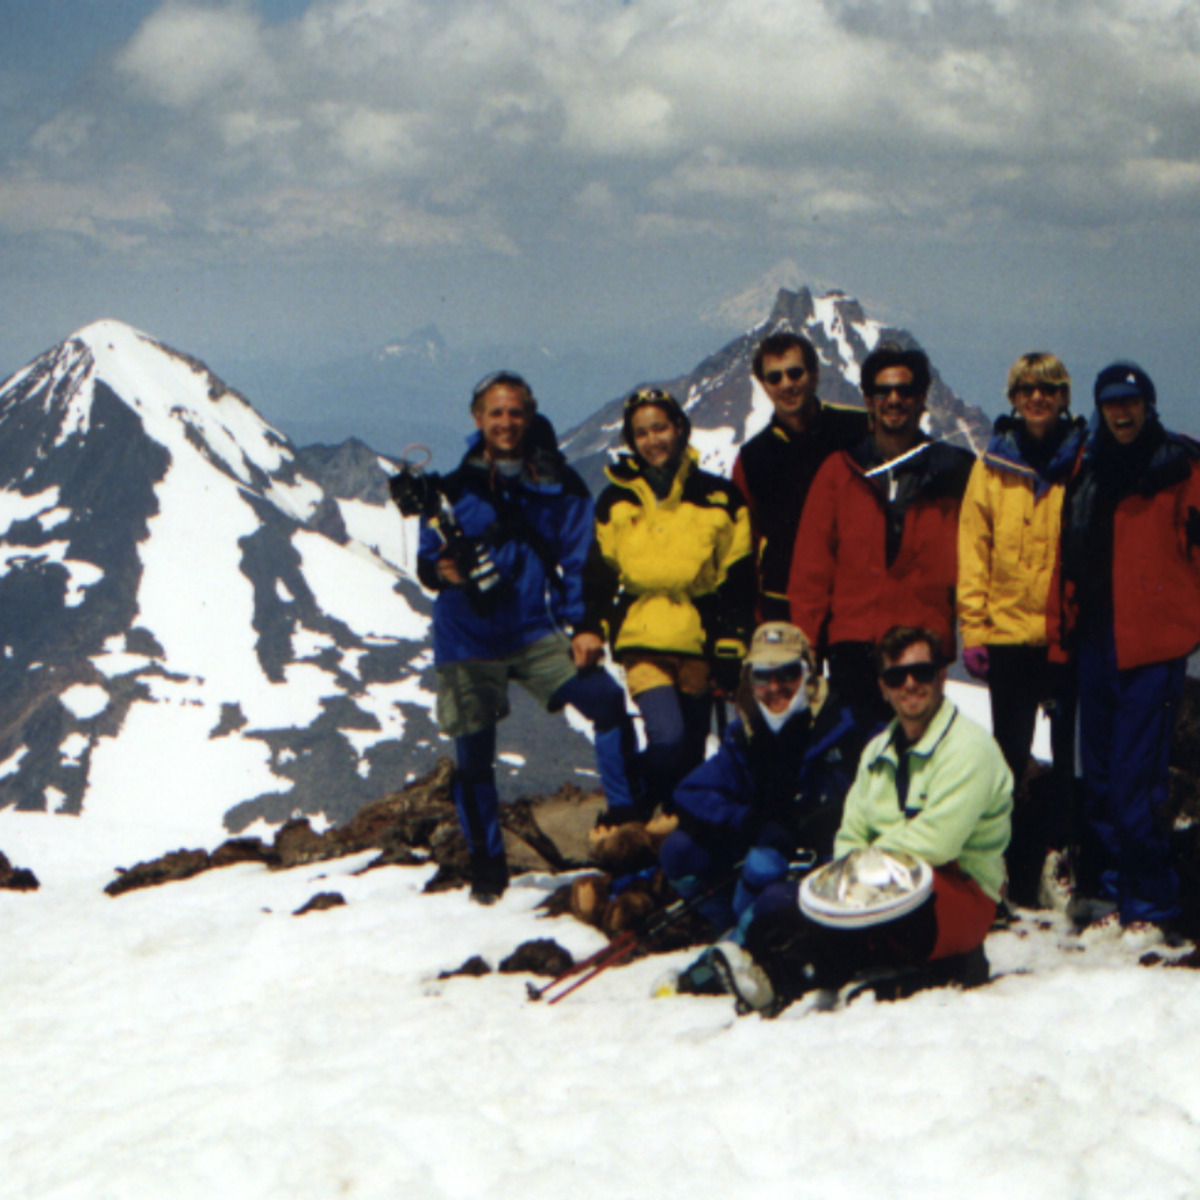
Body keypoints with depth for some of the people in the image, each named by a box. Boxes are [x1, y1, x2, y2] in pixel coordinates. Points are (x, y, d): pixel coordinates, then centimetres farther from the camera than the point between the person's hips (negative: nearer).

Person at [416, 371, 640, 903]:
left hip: (536, 631, 0)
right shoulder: (454, 488, 1)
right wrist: (441, 570, -22)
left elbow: (578, 561, 3)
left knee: (606, 699, -20)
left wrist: (582, 626, -8)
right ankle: (486, 864, 20)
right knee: (473, 754, 2)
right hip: (468, 640, 0)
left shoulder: (558, 485, 3)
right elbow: (427, 558, 1)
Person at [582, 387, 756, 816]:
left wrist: (732, 649, -2)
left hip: (700, 644, 1)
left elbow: (740, 581, 5)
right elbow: (597, 577, 12)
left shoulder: (720, 498, 6)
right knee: (668, 740, -20)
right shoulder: (615, 502, 9)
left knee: (690, 755, 7)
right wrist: (590, 634, 2)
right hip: (643, 641, -1)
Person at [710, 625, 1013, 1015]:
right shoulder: (878, 750, 18)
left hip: (961, 895, -7)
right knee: (776, 901, -15)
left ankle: (779, 975, -46)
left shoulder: (968, 746, -7)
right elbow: (851, 836, 12)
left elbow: (937, 841, -17)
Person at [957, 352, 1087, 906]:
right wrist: (972, 627, -3)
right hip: (1008, 633, 2)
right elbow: (973, 551, 5)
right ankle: (1019, 880, 13)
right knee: (1011, 758, 6)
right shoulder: (993, 467, 6)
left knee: (1069, 756, 5)